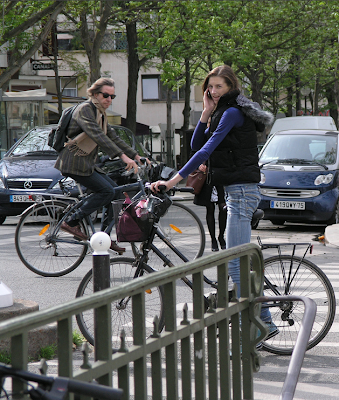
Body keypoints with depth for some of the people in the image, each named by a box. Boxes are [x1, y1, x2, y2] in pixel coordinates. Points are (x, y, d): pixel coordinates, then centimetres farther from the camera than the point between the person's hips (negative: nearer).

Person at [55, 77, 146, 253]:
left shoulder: (100, 114, 16)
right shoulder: (85, 110, -15)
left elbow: (113, 138, 21)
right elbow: (98, 136, -29)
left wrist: (136, 156, 12)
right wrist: (123, 156, -36)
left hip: (87, 164, 9)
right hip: (74, 163, -9)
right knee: (107, 191, -17)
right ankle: (71, 222, -9)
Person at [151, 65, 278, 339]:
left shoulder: (232, 113, -14)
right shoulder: (224, 113, 17)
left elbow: (206, 151, -22)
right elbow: (197, 144, 13)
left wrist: (173, 180, -25)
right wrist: (207, 113, 2)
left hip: (242, 192, -10)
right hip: (235, 191, 10)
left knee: (236, 264, -11)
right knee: (241, 261, 13)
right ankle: (264, 322, 18)